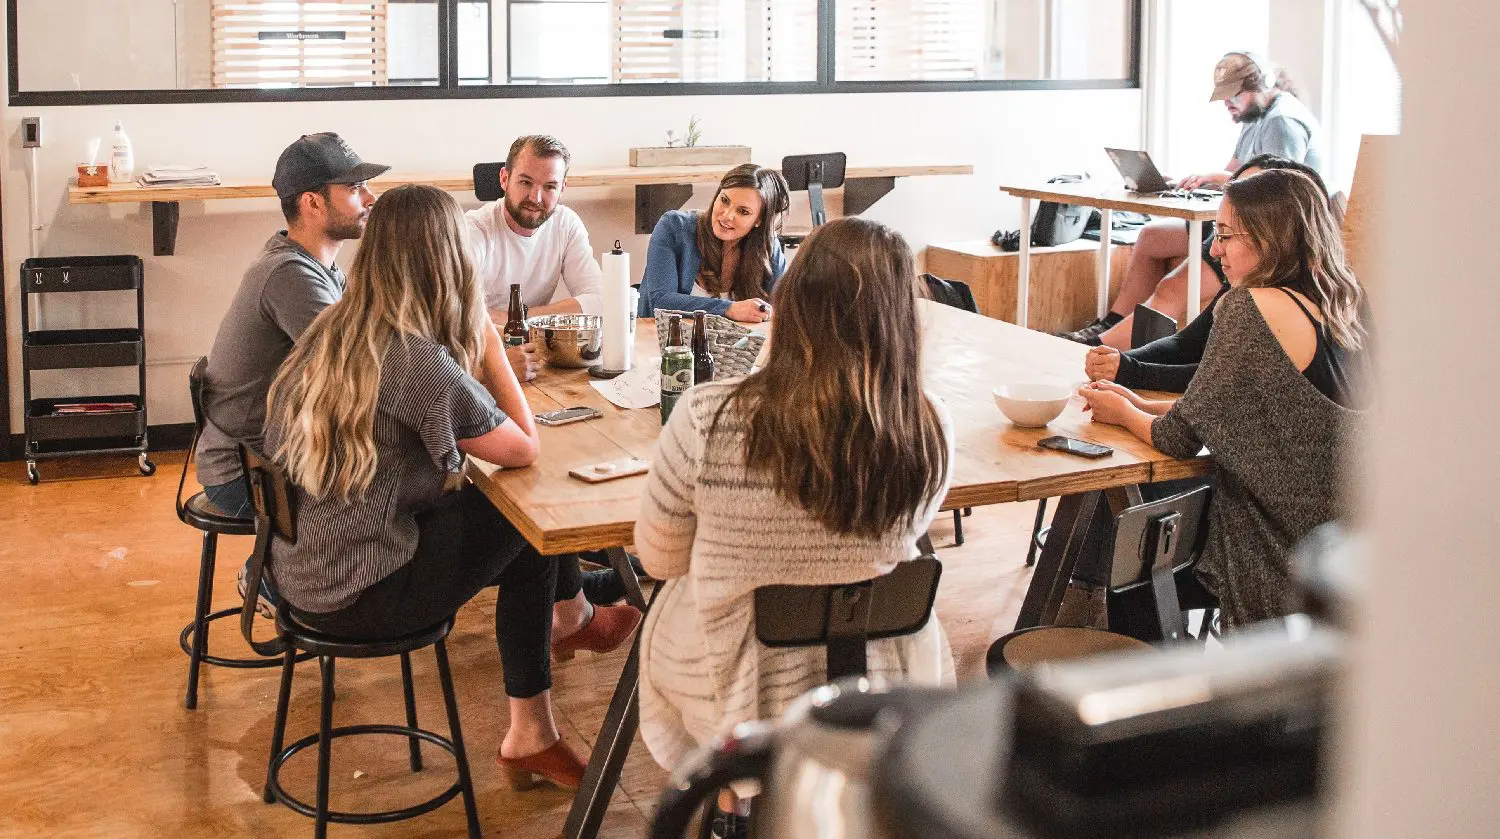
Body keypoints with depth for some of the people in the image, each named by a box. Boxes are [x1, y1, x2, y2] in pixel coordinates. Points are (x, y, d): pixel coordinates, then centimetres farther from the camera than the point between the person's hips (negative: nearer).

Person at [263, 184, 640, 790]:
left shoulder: (329, 331, 1)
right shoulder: (418, 361, -24)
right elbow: (525, 449, -12)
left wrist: (473, 348, 2)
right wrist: (489, 343, -6)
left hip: (297, 571, 8)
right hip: (354, 597, -8)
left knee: (486, 505, 15)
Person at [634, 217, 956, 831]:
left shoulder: (706, 419, -26)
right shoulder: (930, 432, -20)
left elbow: (659, 560, -9)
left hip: (735, 692, -1)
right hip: (880, 692, 2)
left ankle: (726, 795, 49)